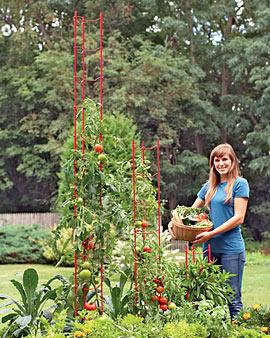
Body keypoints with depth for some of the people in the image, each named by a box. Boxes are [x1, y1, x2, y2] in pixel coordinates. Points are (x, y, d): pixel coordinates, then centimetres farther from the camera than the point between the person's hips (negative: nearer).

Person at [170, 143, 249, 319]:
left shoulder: (240, 183, -3)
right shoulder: (209, 186, 14)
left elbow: (239, 218, -11)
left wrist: (211, 234, -17)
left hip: (231, 249, -6)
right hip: (210, 248, 6)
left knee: (233, 299, -2)